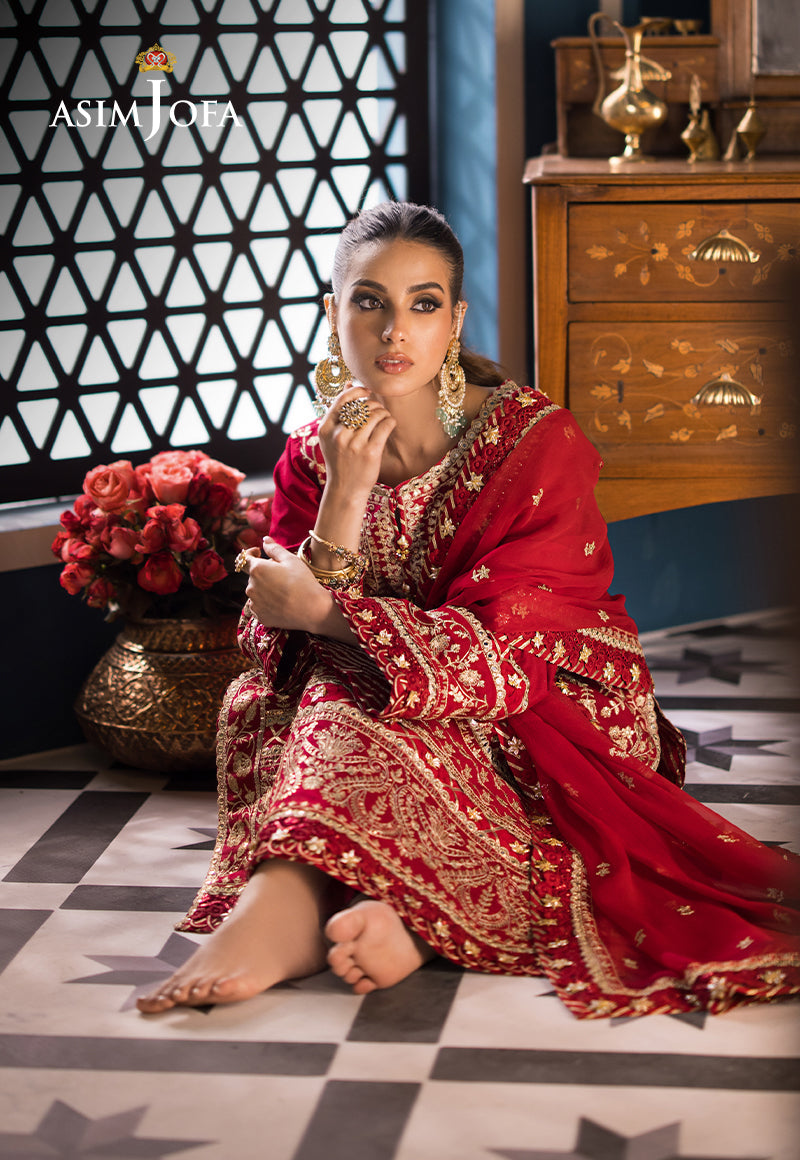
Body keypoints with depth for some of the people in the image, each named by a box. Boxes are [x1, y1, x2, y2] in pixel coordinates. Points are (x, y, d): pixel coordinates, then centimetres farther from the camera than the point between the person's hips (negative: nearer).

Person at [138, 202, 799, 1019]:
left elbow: (509, 653, -22)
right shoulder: (313, 459, 0)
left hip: (550, 724, -4)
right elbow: (278, 646, -11)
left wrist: (321, 611, -20)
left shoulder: (537, 441, -14)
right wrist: (345, 495, -24)